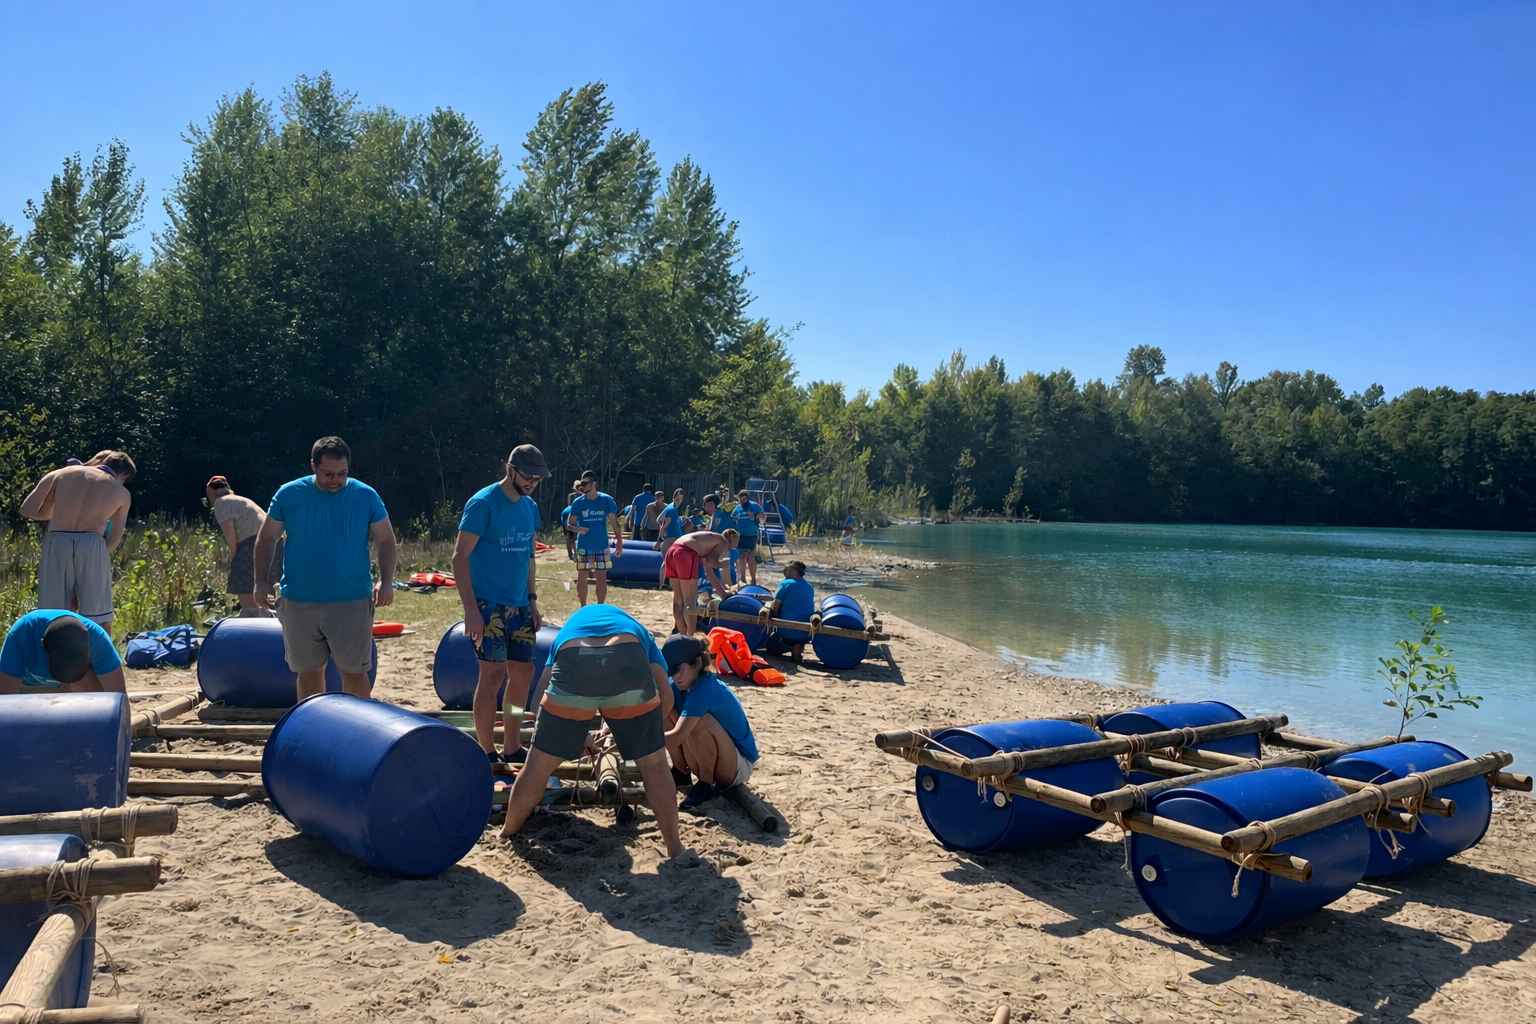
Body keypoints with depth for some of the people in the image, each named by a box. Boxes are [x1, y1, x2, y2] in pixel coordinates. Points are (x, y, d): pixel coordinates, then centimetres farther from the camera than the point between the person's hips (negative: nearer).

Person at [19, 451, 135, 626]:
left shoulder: (62, 474, 20)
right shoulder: (122, 493, 20)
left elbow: (28, 509, 16)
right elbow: (114, 538, 22)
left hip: (56, 543, 1)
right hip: (92, 545, -1)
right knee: (98, 615, 8)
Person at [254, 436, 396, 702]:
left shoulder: (366, 496, -3)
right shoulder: (289, 494, -1)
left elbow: (386, 540, 2)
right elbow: (267, 537, 8)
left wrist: (386, 582, -12)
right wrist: (261, 580, 0)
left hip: (352, 602, -1)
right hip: (299, 603, 2)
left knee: (354, 671, 5)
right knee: (309, 671, 13)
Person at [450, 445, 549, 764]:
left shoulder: (530, 507, 10)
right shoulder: (483, 503, -11)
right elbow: (460, 556, -13)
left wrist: (532, 601, 13)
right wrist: (470, 609, -19)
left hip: (519, 605, 7)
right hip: (488, 604, -7)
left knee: (523, 672, 9)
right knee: (493, 673, -8)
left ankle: (512, 748, 21)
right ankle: (486, 753, 4)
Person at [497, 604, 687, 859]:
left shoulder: (568, 629, 43)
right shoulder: (638, 631, 40)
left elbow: (542, 692, 32)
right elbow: (665, 697, 24)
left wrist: (572, 738, 46)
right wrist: (635, 732, 40)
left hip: (573, 660, 1)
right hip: (628, 660, -1)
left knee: (539, 763, 20)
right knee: (654, 763, 15)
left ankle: (507, 833, 39)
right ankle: (675, 849, 21)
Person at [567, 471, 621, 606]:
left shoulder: (606, 500, -5)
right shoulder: (578, 502, -4)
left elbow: (615, 522, 0)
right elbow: (569, 523, 0)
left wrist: (619, 543, -3)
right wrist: (578, 529, -23)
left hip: (601, 546, 0)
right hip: (583, 547, 0)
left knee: (602, 577, 3)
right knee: (582, 576, 6)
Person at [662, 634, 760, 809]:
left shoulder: (704, 690, -29)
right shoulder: (681, 685, -4)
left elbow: (677, 736, -38)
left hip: (739, 765, -7)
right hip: (710, 760, 7)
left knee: (700, 721, -36)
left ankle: (708, 784, -14)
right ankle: (681, 772, 3)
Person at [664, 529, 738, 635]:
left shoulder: (710, 540, 35)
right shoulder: (724, 542, 14)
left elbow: (709, 570, 33)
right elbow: (711, 562, 0)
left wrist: (723, 592, 35)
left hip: (672, 551, 9)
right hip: (685, 553, -9)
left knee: (678, 598, 18)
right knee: (690, 602, 2)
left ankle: (683, 636, 28)